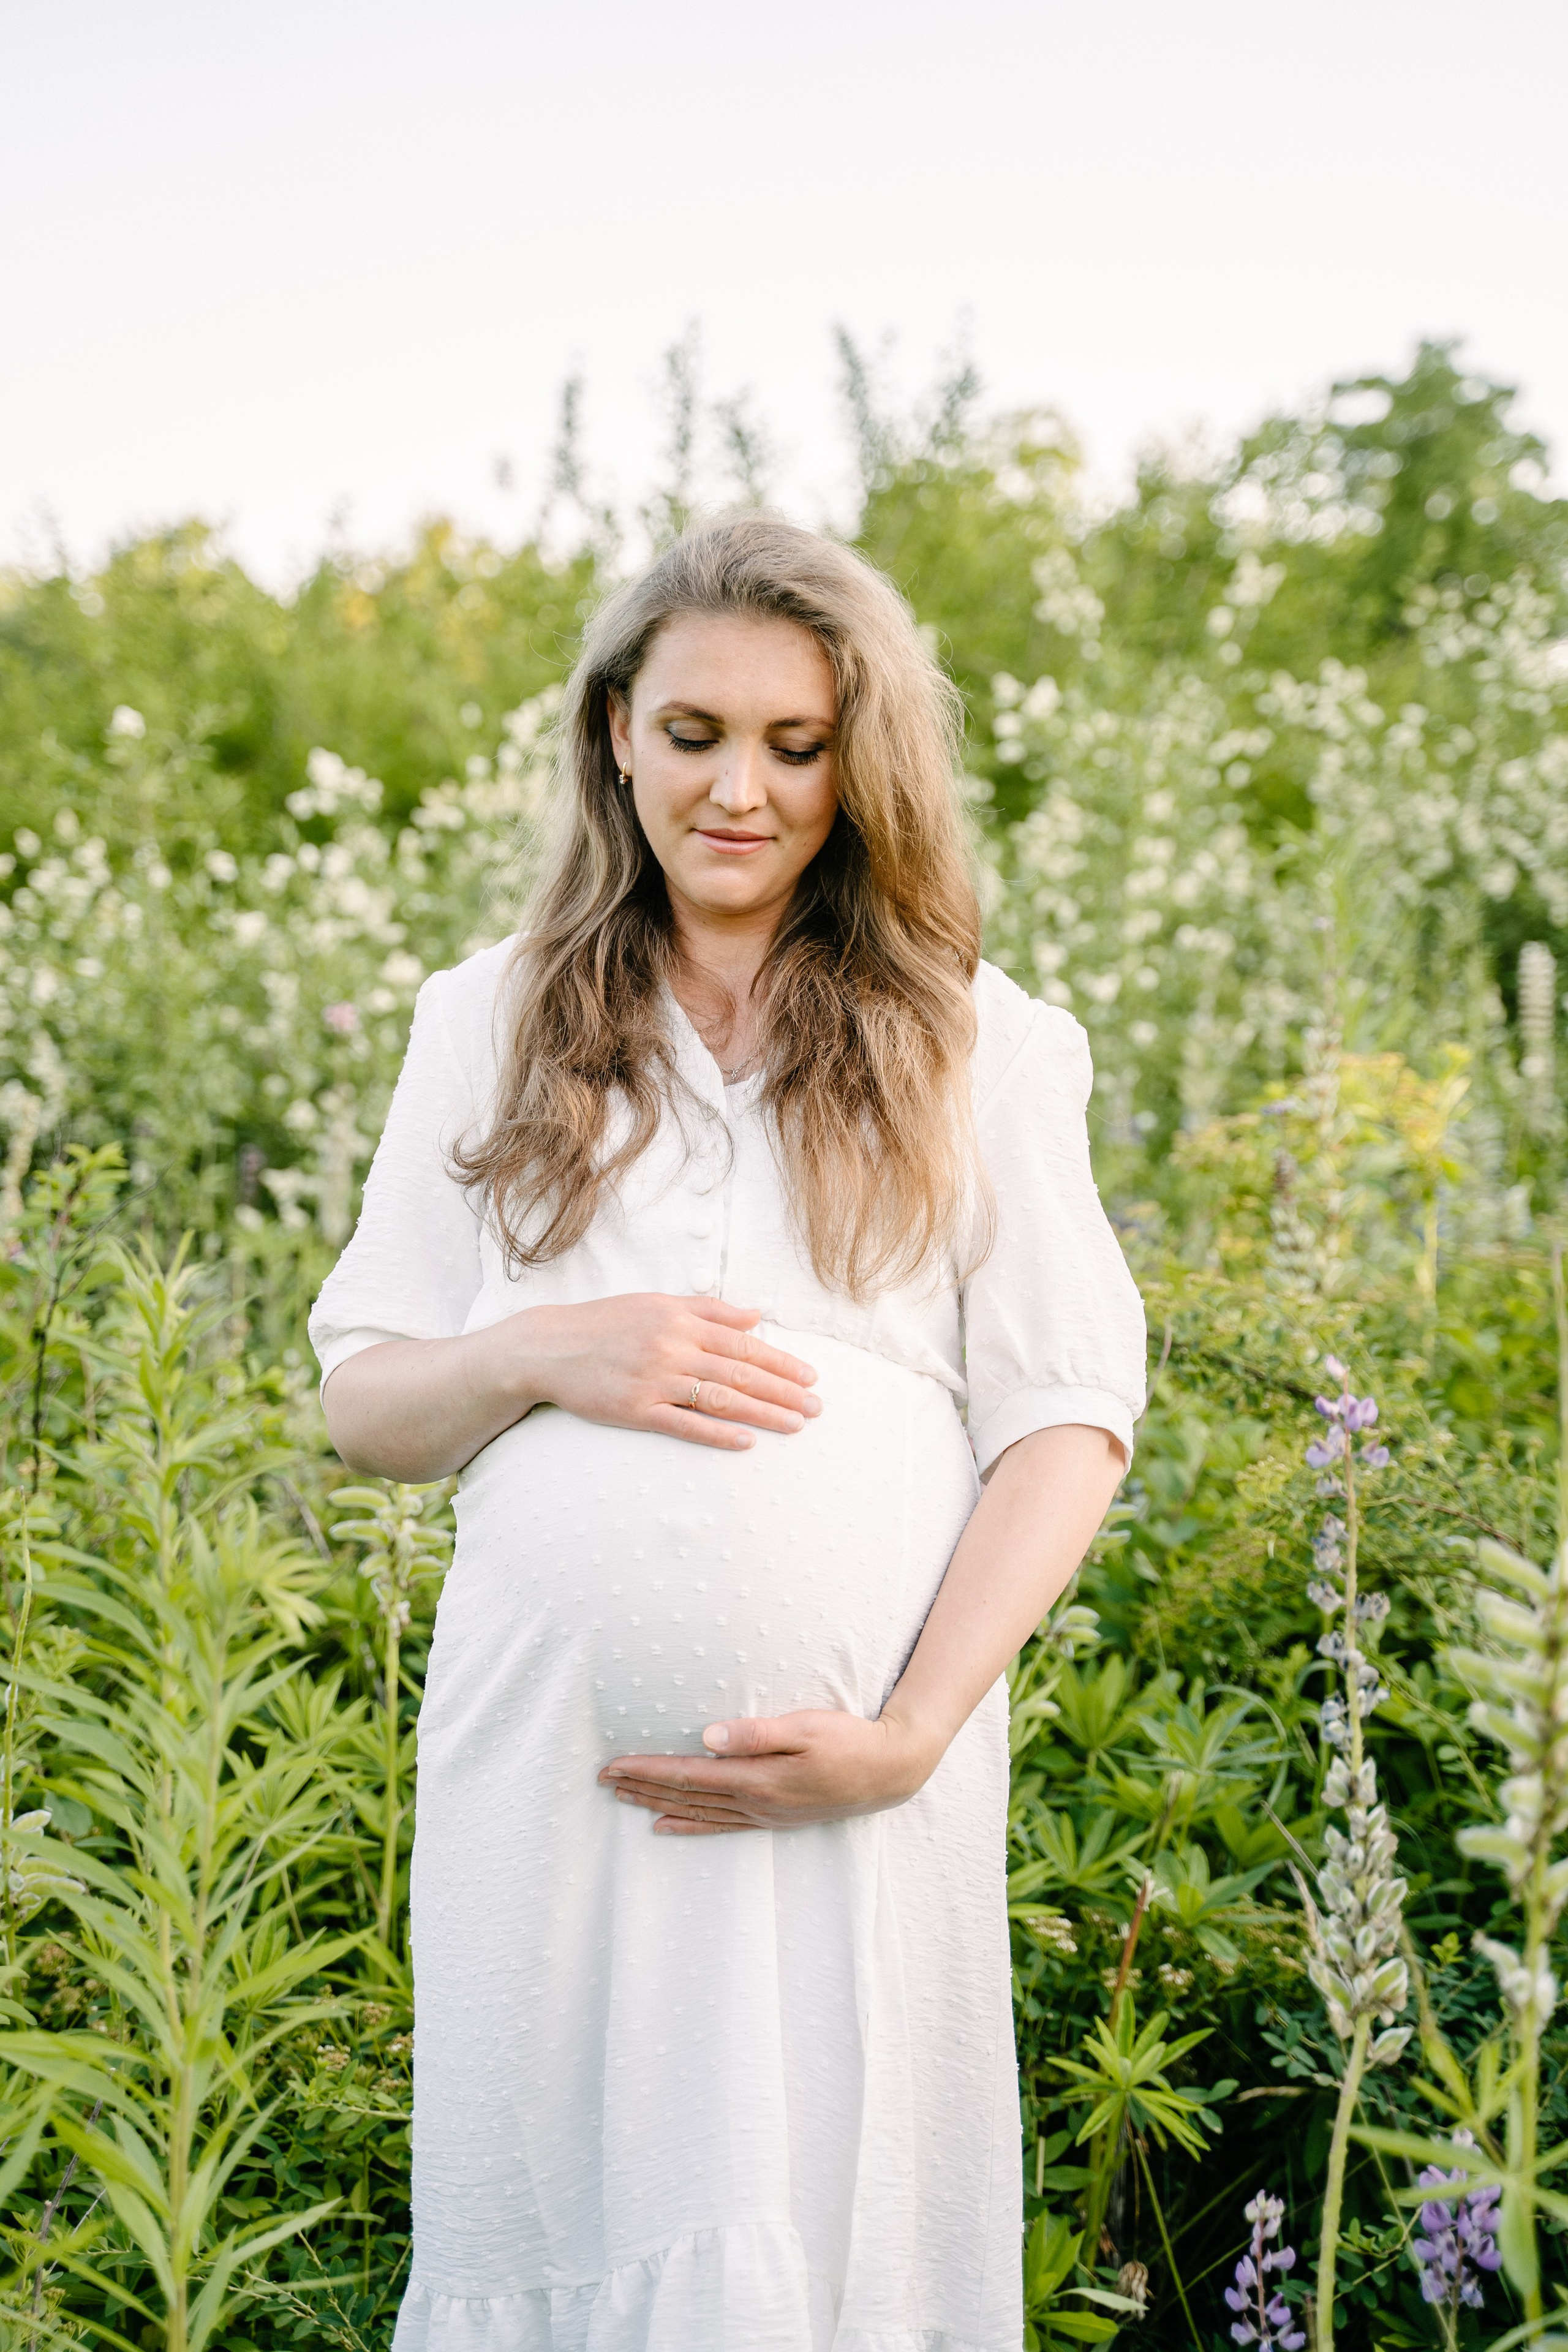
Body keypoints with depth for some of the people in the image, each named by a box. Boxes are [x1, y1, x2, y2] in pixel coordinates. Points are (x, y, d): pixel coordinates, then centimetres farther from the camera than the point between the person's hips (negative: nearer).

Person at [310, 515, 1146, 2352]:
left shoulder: (977, 1049, 5)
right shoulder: (491, 1025, 10)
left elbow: (1068, 1420, 1)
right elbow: (358, 1402, 11)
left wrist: (911, 1732, -11)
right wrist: (546, 1352, -10)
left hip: (862, 1777, -1)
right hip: (544, 1755, 2)